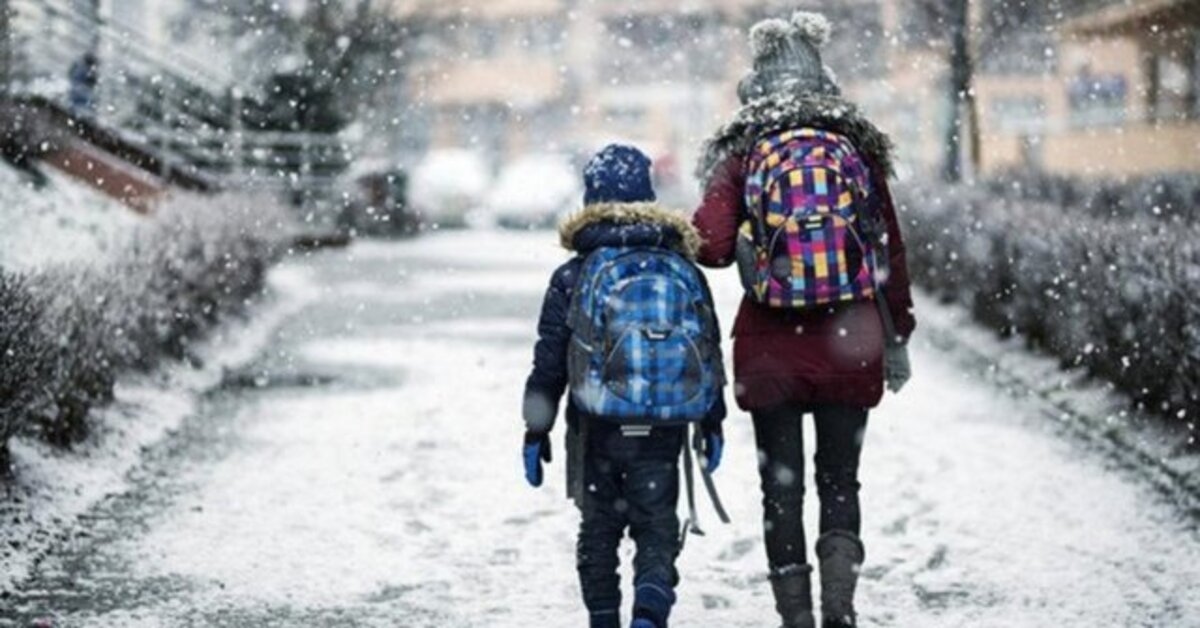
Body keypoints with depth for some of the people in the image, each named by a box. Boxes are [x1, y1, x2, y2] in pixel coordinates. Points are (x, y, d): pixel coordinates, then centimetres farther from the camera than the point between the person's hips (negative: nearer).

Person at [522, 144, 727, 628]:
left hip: (597, 427, -1)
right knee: (657, 527, 5)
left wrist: (536, 432, 5)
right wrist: (713, 424, 19)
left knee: (599, 527, 14)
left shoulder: (573, 276, -2)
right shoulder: (684, 270, 5)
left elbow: (549, 361, -1)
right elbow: (711, 353, 10)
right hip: (664, 430, 1)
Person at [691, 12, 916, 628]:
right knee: (839, 479, 12)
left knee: (781, 487, 9)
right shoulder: (858, 148, 2)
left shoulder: (742, 153, -2)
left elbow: (711, 246, -12)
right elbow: (891, 252, 5)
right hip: (850, 345, 1)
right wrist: (897, 339, 14)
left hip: (770, 348, -1)